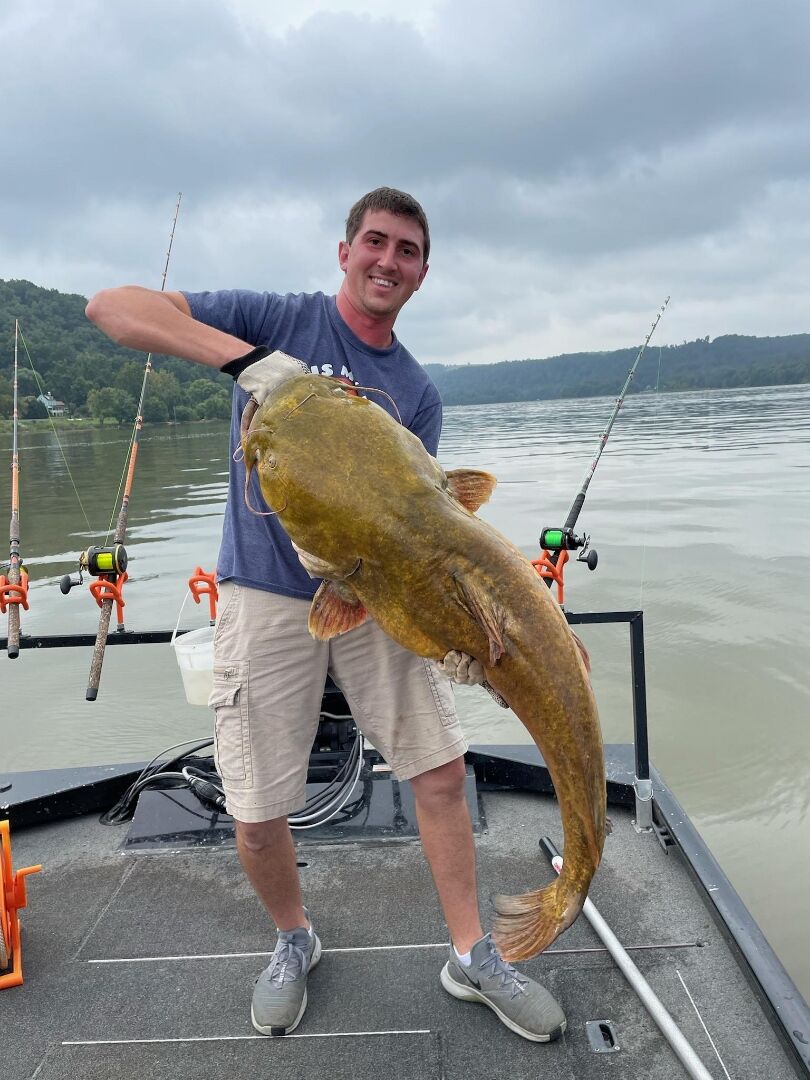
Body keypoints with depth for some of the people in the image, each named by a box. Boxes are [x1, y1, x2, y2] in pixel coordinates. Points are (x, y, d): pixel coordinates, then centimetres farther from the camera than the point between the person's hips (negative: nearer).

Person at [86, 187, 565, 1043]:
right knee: (257, 817, 3)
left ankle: (472, 957, 25)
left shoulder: (417, 392, 8)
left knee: (441, 772, 3)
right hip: (267, 596, -3)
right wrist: (245, 358, -24)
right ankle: (293, 941, 35)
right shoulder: (278, 320, -1)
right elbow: (111, 306, -9)